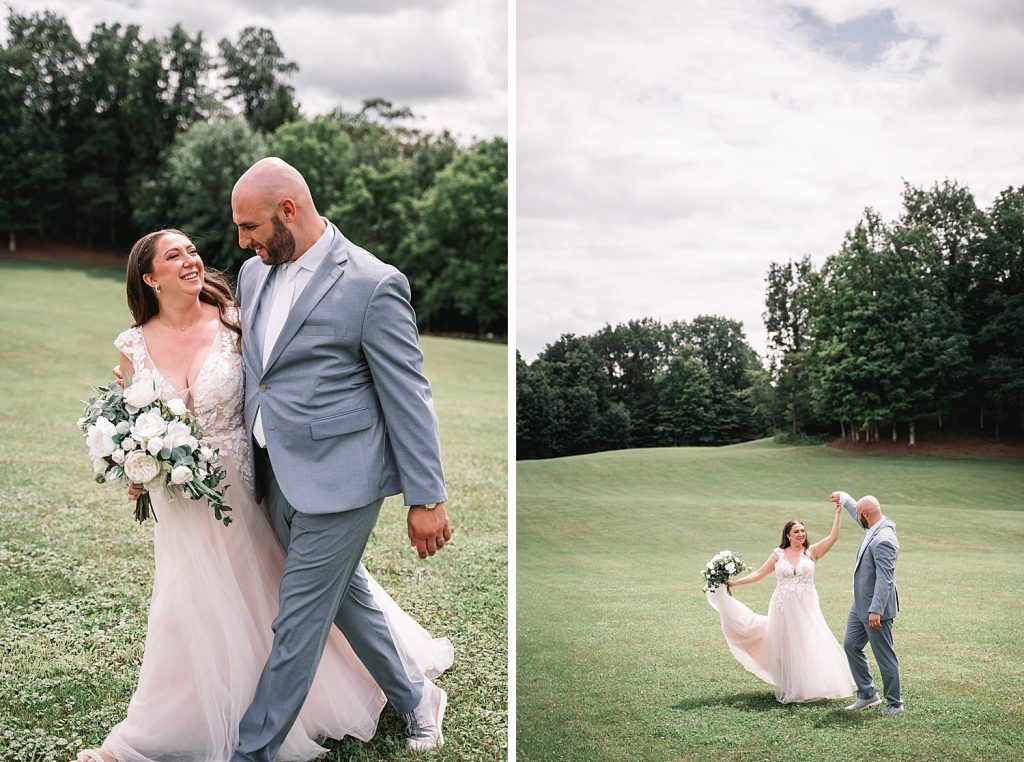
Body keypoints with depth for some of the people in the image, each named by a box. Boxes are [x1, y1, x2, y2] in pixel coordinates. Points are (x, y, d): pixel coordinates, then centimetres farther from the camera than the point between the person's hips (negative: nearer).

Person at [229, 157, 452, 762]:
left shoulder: (372, 285, -16)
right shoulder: (254, 274, 7)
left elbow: (409, 398, -14)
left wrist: (427, 498, -12)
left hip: (336, 482, -8)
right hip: (278, 478, 8)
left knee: (298, 622, 1)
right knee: (346, 594, 19)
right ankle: (416, 697, 38)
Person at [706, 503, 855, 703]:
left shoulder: (812, 552, 2)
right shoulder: (779, 554, 4)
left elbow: (833, 537, -7)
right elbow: (758, 574, 6)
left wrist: (838, 512, -13)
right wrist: (734, 582, 1)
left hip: (806, 608, -1)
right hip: (783, 608, 1)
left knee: (809, 645, -2)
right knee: (785, 647, 4)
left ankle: (810, 686, 11)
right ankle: (790, 690, 12)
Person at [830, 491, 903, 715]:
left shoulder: (883, 540, -25)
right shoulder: (873, 528, 4)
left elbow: (885, 579, -28)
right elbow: (857, 509, 27)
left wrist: (875, 610, -30)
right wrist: (843, 498, 44)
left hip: (876, 608, -10)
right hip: (860, 605, 10)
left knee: (885, 656, 2)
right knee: (851, 645, 15)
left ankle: (894, 703, 15)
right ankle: (867, 694, 24)